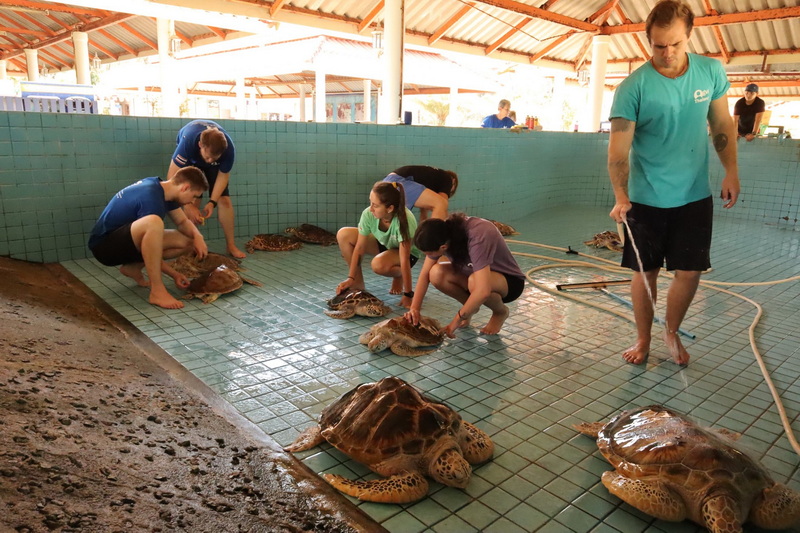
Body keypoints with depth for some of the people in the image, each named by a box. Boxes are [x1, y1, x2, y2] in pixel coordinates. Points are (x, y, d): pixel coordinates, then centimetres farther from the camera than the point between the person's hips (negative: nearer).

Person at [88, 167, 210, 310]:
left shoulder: (163, 189, 2)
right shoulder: (151, 198, -26)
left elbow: (183, 222, 12)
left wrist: (197, 236, -10)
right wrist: (175, 275, -17)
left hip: (126, 241, 10)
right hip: (104, 246, -10)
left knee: (187, 242, 1)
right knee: (153, 223, -39)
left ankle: (133, 267, 8)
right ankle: (157, 291, -33)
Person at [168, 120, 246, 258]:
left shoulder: (228, 149, -37)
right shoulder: (188, 142, -44)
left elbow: (223, 176, -22)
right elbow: (172, 176, -40)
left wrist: (212, 202, -31)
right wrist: (189, 206, -43)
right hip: (190, 159, -1)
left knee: (224, 200, -8)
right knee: (192, 200, -16)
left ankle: (231, 245, 1)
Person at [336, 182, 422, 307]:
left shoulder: (404, 220, -37)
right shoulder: (368, 214, -26)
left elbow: (404, 259, -36)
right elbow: (359, 248, -19)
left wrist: (408, 295, -33)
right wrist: (351, 278, -21)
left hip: (409, 252, -5)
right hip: (383, 244, 5)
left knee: (379, 264, -38)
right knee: (343, 235, -17)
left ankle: (399, 276, -1)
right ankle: (358, 284, -4)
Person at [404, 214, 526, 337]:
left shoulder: (477, 237, -37)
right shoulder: (442, 233, -18)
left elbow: (483, 291, -42)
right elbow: (425, 274, -13)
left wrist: (457, 319, -33)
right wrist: (414, 308, -23)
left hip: (510, 280, -5)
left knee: (474, 282, -39)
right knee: (436, 274, -22)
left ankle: (500, 312, -6)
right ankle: (470, 306, 4)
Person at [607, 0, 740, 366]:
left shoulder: (712, 71, -1)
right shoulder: (633, 86, -13)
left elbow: (722, 125, 11)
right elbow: (618, 147, -15)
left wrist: (731, 171, 4)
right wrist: (621, 197, -26)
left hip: (695, 196, 3)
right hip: (646, 199, -3)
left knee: (689, 272, 5)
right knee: (645, 273, 6)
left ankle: (672, 333, 29)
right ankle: (643, 339, 25)